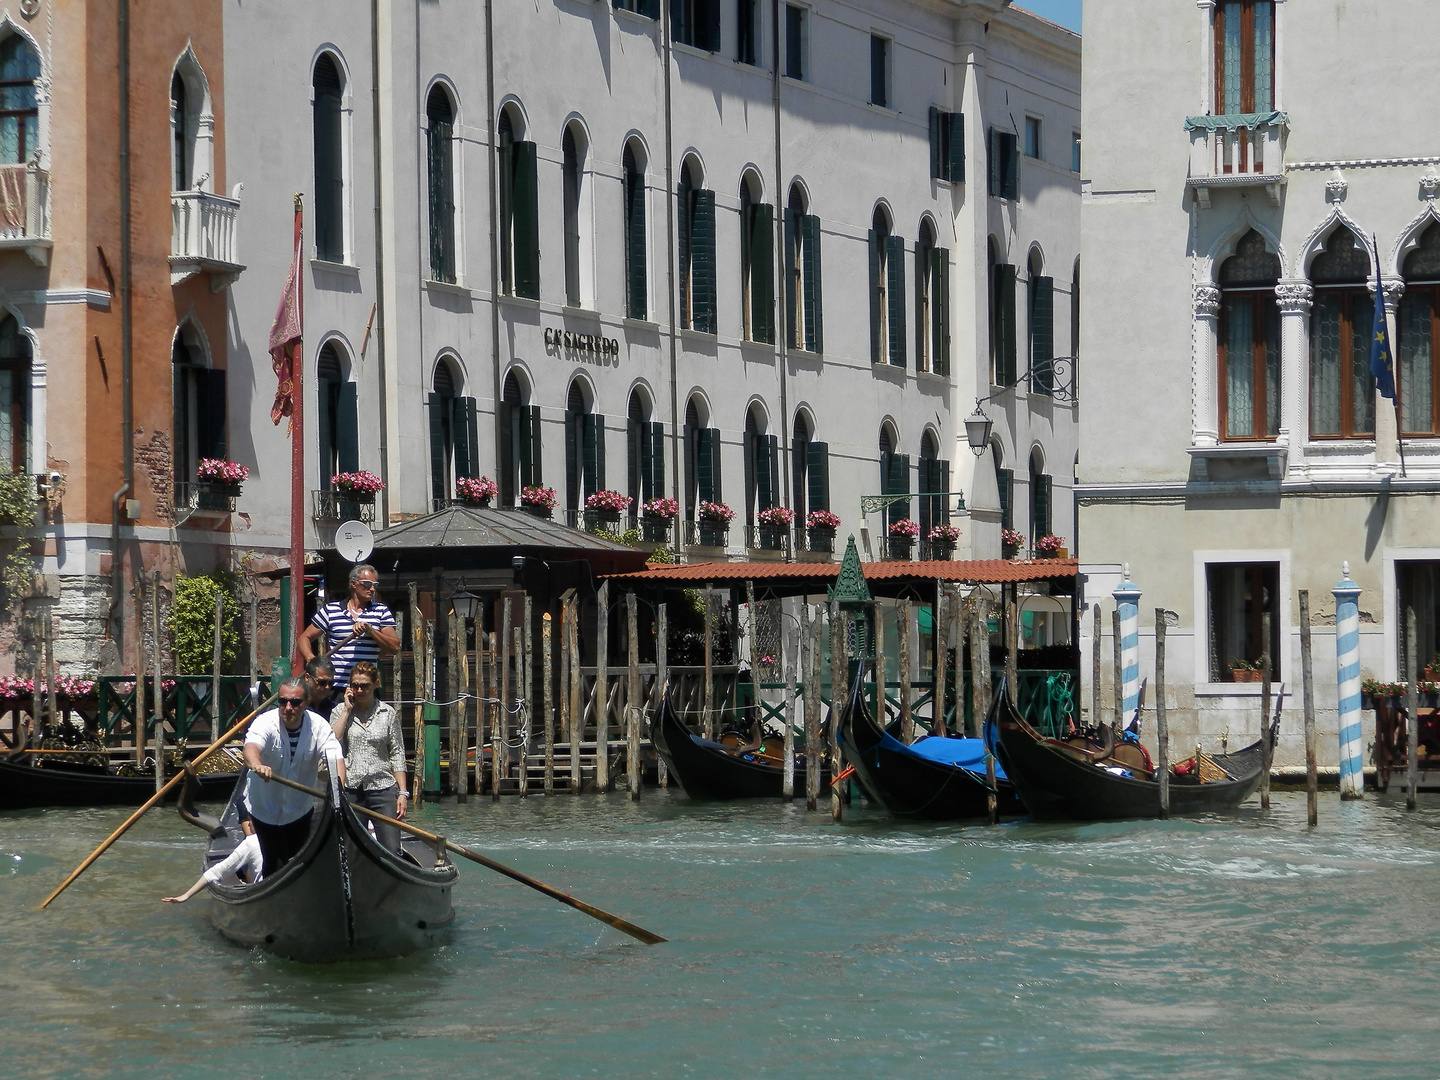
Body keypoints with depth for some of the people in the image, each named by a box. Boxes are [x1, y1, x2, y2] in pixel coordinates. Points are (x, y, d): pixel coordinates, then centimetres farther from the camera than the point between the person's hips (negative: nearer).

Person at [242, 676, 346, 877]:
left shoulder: (318, 725, -15)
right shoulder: (265, 722, -23)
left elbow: (335, 758, -26)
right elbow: (251, 746, -44)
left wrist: (339, 787, -47)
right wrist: (256, 764, -69)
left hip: (301, 807, 3)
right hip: (266, 806, -3)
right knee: (274, 863, -6)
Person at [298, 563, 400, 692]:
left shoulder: (381, 611, 11)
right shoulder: (330, 610, 8)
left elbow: (395, 647, 2)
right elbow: (305, 638, 13)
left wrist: (369, 629, -12)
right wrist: (311, 659, -8)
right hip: (335, 686, -1)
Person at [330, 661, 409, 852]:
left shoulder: (387, 713, 6)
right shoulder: (340, 711, 6)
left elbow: (397, 755, 6)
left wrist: (402, 792, -2)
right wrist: (347, 710, -7)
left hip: (383, 788, -1)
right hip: (350, 790, 1)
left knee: (392, 851, -10)